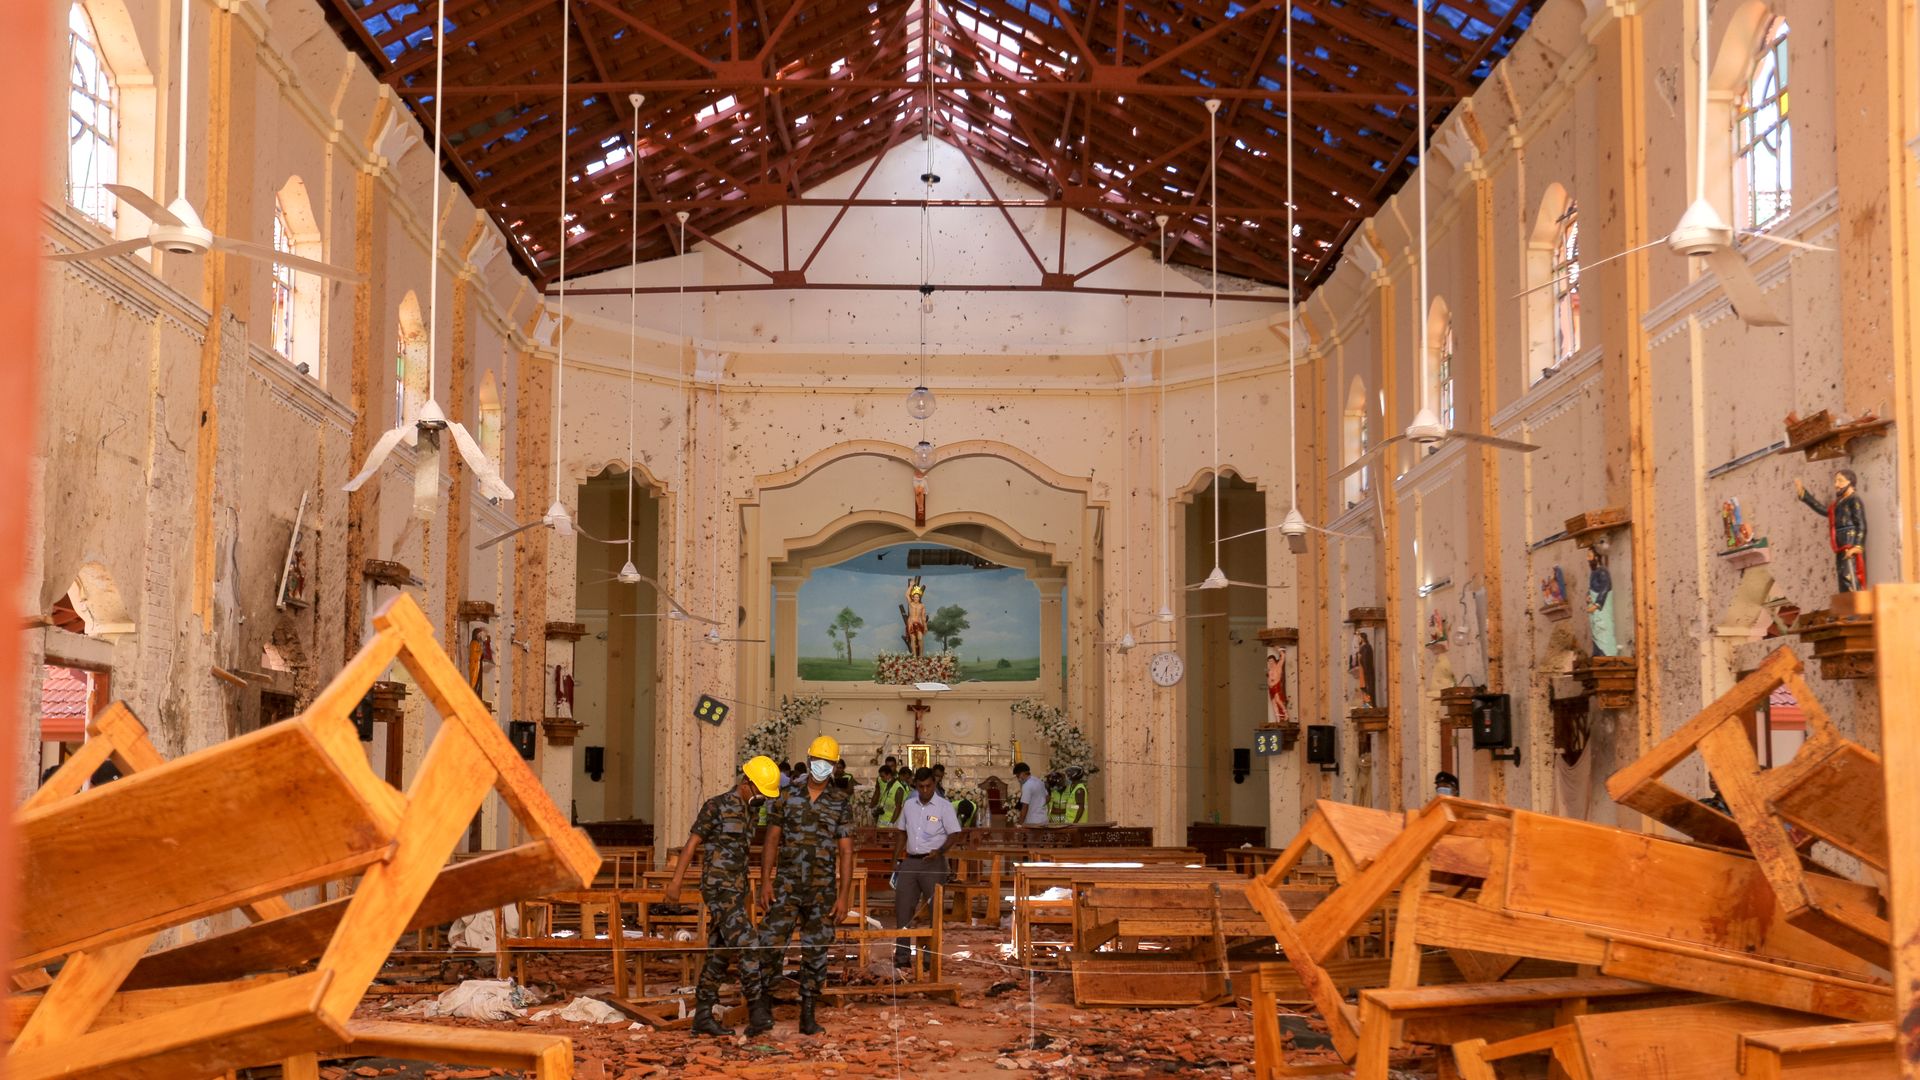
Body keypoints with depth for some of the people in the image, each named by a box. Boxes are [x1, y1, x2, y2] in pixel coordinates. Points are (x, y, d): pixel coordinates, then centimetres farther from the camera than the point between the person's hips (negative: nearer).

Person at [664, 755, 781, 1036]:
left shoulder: (747, 812, 16)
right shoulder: (716, 806, -9)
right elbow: (691, 844, -9)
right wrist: (675, 883, -12)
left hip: (735, 890, 8)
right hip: (719, 889, -8)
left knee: (720, 954, 7)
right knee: (747, 946, -14)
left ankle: (703, 1016, 11)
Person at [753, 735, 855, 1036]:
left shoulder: (841, 803, 3)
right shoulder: (787, 797, 5)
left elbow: (846, 851, 1)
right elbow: (772, 841, 6)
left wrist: (844, 896, -5)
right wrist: (765, 881, -4)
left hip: (822, 890, 0)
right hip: (786, 887, 0)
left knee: (815, 953, 6)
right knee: (769, 944, -10)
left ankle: (808, 1016, 14)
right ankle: (761, 1009, -2)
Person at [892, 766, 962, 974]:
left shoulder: (944, 806, -4)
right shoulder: (909, 805, 10)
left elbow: (954, 834, -7)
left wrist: (939, 851, -23)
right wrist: (896, 859, 11)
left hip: (933, 863, -4)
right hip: (910, 861, 4)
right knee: (902, 906, -1)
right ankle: (902, 954, 3)